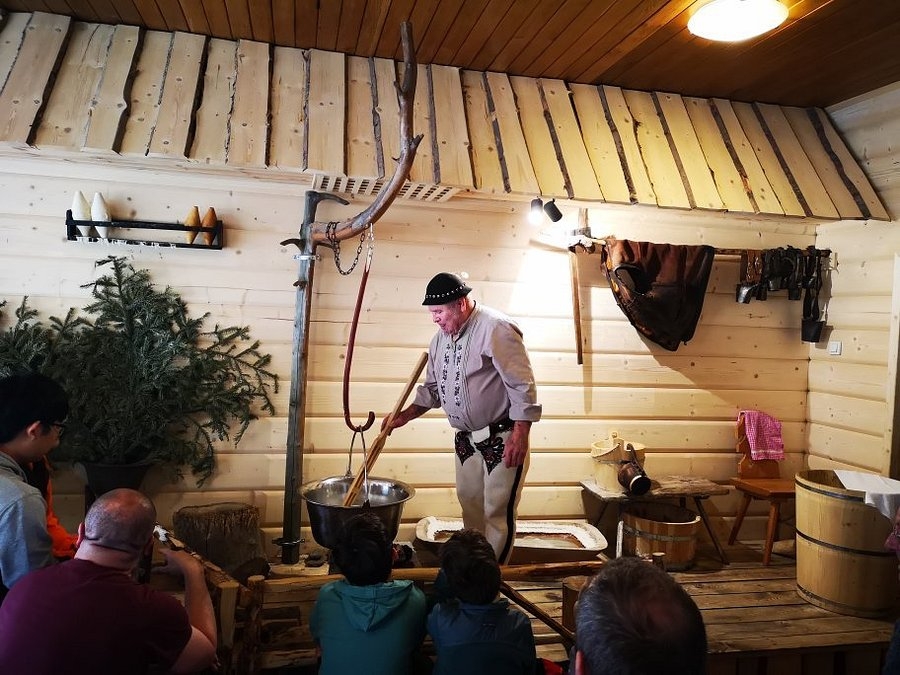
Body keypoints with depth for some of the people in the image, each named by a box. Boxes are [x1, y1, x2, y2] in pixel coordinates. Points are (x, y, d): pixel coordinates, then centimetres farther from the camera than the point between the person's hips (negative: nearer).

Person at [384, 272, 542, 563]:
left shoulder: (495, 328, -18)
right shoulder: (441, 338, 7)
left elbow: (522, 385, -20)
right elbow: (432, 388, 18)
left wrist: (520, 435, -22)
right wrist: (405, 415, 8)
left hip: (503, 437, -8)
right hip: (466, 439, 8)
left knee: (498, 511, 0)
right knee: (470, 504, 17)